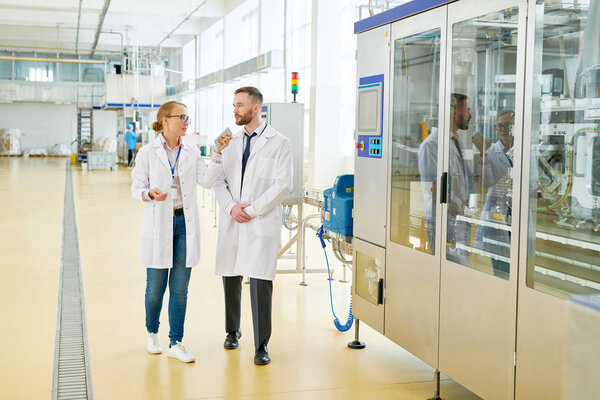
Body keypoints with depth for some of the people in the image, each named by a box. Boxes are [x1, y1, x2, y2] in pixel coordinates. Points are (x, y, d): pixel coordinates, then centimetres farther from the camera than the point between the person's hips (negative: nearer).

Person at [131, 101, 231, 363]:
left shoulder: (191, 152, 7)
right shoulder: (148, 153, -1)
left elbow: (207, 181, -5)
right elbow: (136, 188, -1)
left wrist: (217, 155, -14)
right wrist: (149, 194, -22)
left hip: (185, 224, 3)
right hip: (159, 225, -2)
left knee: (180, 289, 5)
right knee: (155, 288, 5)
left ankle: (175, 343, 15)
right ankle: (152, 333, 30)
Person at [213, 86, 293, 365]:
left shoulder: (279, 143, -2)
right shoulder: (231, 142, 13)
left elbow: (283, 185, -8)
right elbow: (219, 180, 10)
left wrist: (252, 209, -12)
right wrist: (231, 207, -8)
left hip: (262, 224, -5)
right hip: (231, 223, 5)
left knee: (260, 282, -7)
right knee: (230, 278, 12)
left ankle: (261, 345, 3)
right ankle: (233, 331, 33)